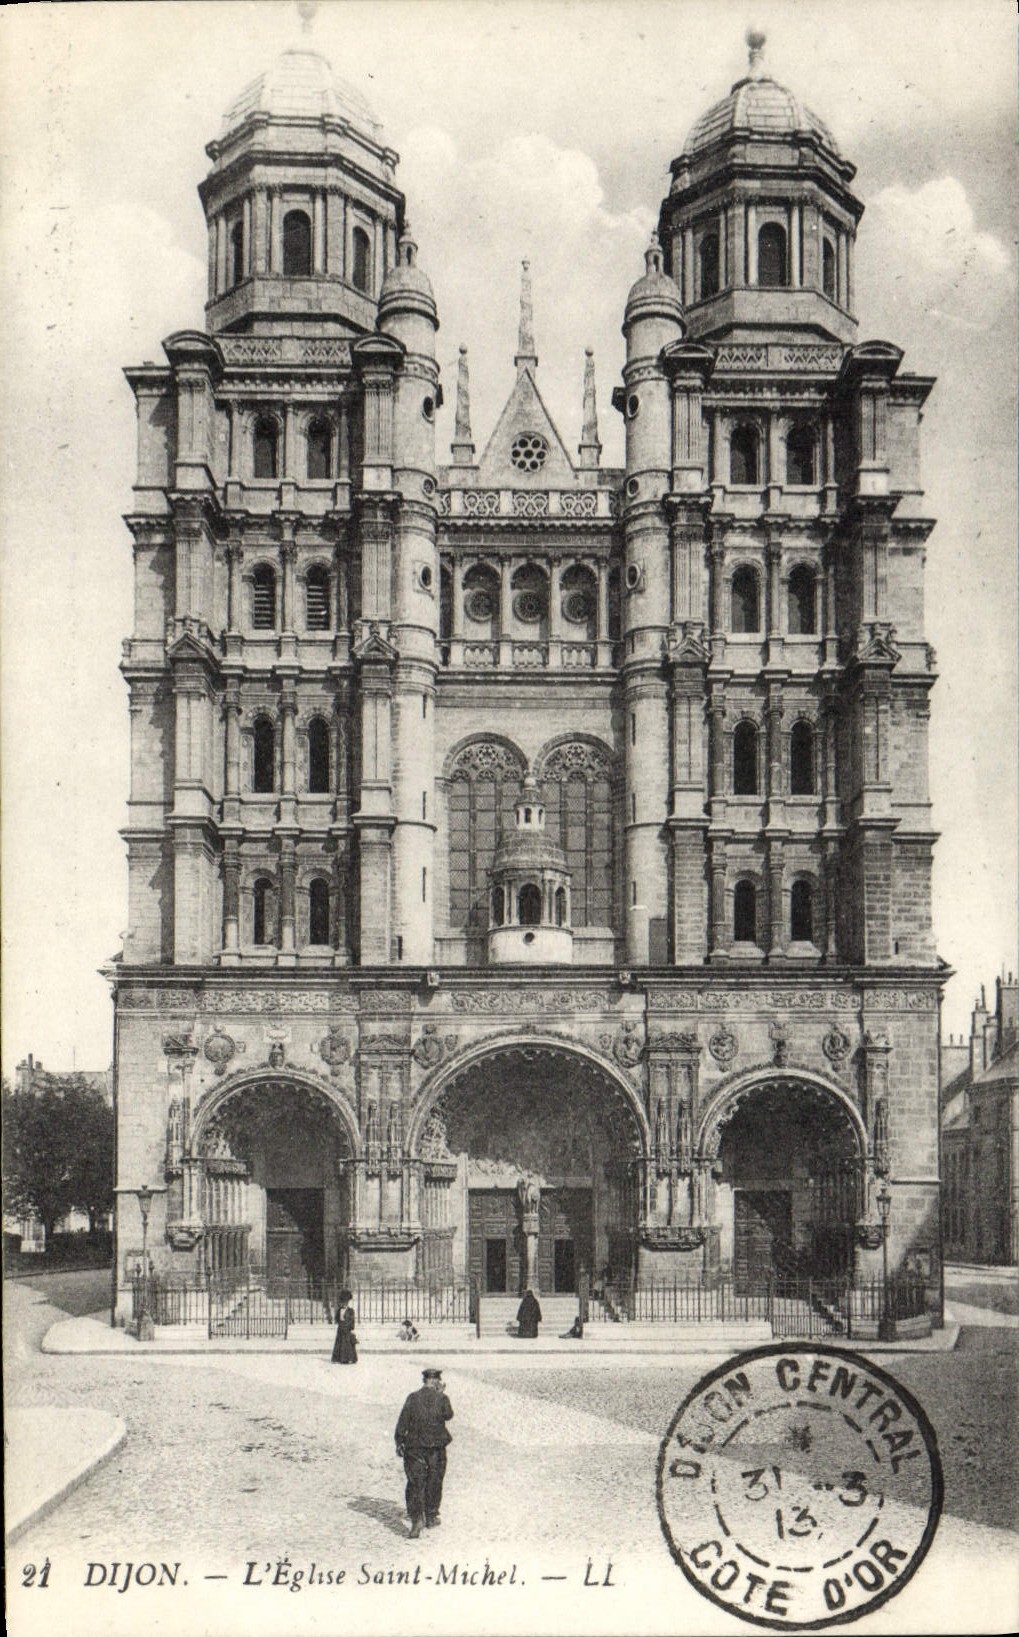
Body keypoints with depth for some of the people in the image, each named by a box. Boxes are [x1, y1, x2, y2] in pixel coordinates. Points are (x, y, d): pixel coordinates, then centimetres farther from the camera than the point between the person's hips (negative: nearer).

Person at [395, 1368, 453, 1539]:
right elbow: (448, 1415, 13)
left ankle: (416, 1518, -14)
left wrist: (399, 1443, 3)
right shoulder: (441, 1399, -5)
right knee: (434, 1482, 16)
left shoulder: (413, 1398, -3)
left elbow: (402, 1422, -4)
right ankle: (431, 1517, 25)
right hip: (436, 1447, 0)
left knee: (415, 1483, 1)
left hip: (415, 1447, 0)